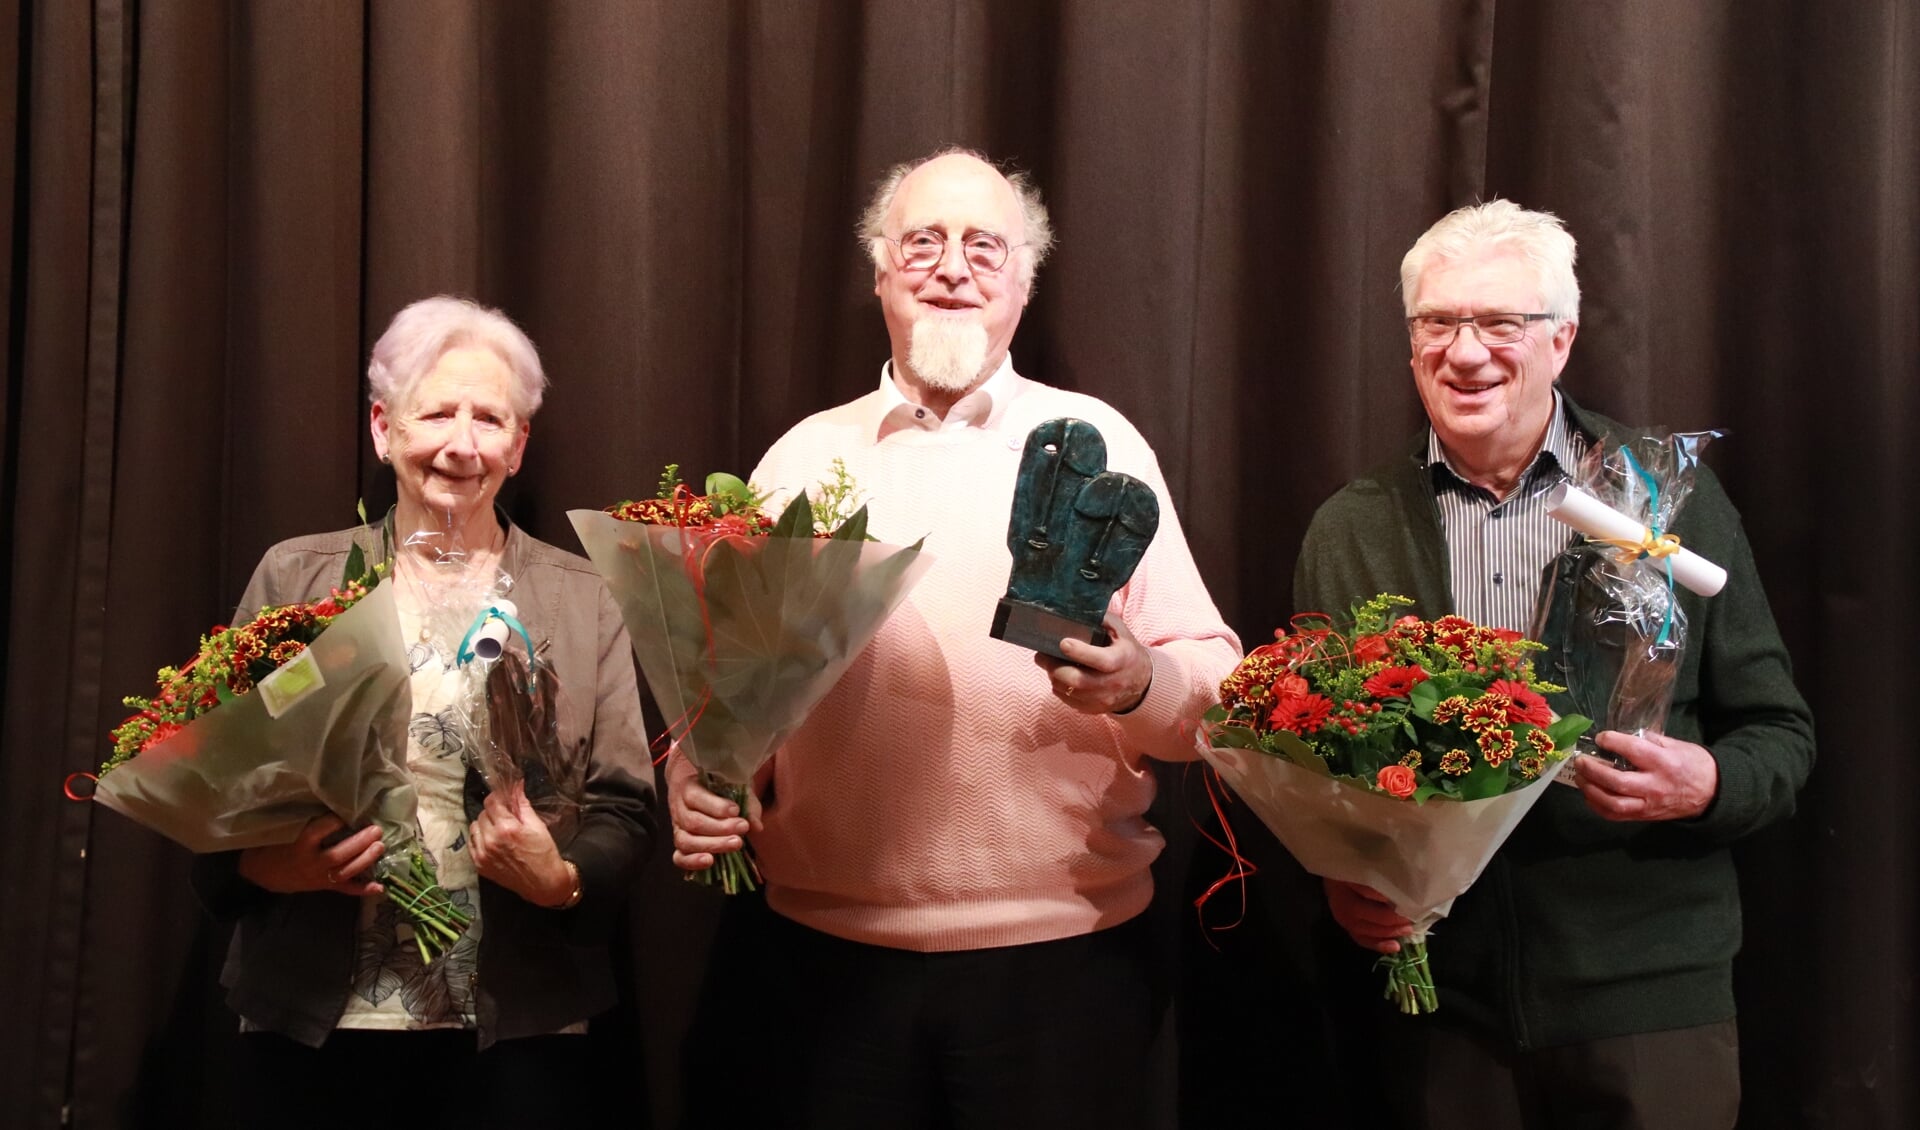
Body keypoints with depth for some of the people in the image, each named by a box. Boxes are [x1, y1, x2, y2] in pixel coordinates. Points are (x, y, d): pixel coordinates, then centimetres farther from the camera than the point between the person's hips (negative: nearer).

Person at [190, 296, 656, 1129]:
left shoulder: (582, 599, 2)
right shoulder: (294, 578, 4)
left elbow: (624, 811, 1)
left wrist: (561, 882, -18)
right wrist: (267, 866, -15)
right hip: (310, 1024, 1)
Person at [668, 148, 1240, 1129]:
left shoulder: (1097, 442, 3)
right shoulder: (803, 457, 9)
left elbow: (1218, 680, -1)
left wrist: (1139, 683, -22)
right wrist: (696, 785, -8)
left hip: (1062, 949, -1)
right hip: (832, 948, 2)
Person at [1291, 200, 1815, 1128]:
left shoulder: (1678, 502, 0)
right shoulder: (1349, 530, 5)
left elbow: (1780, 735, 3)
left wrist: (1707, 784, -17)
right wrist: (1340, 877, -8)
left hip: (1648, 995, -1)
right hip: (1437, 1006, 2)